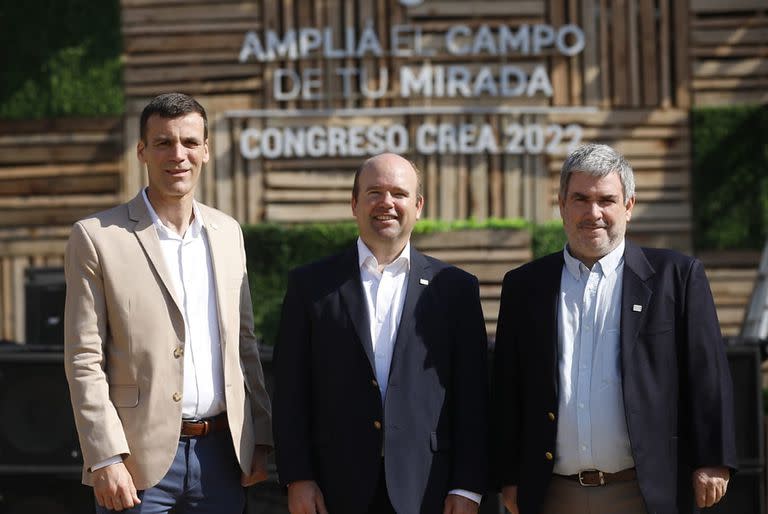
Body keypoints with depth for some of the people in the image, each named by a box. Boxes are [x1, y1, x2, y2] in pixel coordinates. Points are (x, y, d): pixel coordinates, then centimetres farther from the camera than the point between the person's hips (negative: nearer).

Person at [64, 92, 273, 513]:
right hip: (141, 459, -4)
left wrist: (260, 438, 10)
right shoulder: (96, 237, -4)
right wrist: (105, 458, -14)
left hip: (222, 452, 4)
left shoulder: (227, 232, 12)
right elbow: (83, 360, -7)